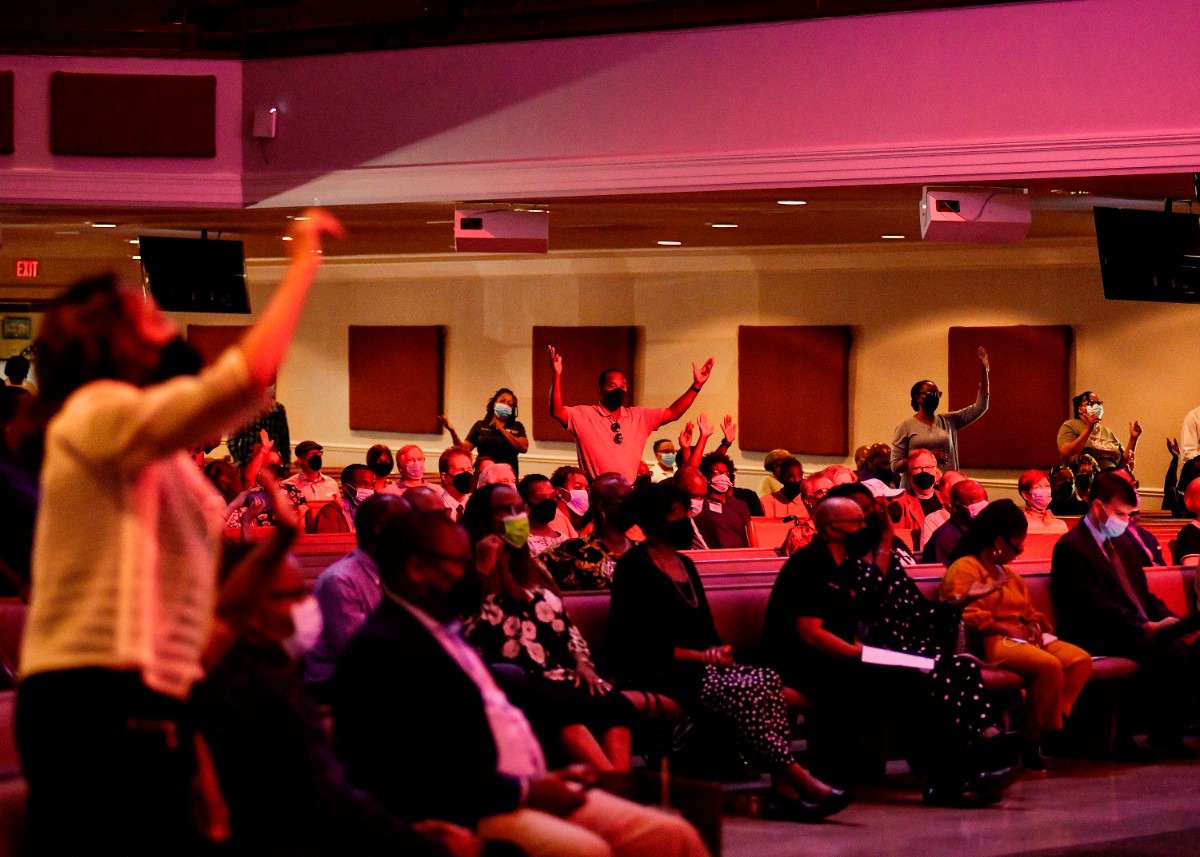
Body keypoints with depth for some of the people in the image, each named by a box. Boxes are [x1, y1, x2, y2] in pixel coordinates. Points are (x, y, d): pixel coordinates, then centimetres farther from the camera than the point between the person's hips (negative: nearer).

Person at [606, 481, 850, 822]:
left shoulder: (685, 564, 21)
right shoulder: (634, 567, -5)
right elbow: (639, 642, -13)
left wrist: (718, 650, 0)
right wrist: (700, 655, -15)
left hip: (699, 666, 8)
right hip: (655, 674, -8)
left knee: (769, 681, -19)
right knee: (745, 693, -29)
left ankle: (783, 790, -28)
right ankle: (802, 783, -25)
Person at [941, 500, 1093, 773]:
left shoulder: (1009, 574, 30)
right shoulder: (964, 569, 0)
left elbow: (1030, 613, 33)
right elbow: (965, 615, -14)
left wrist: (1034, 626, 8)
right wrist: (1007, 630, -17)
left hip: (1021, 638, 9)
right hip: (990, 643, -9)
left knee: (1080, 659, -15)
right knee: (1049, 665, -32)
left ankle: (1044, 733, -24)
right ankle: (1033, 742, -21)